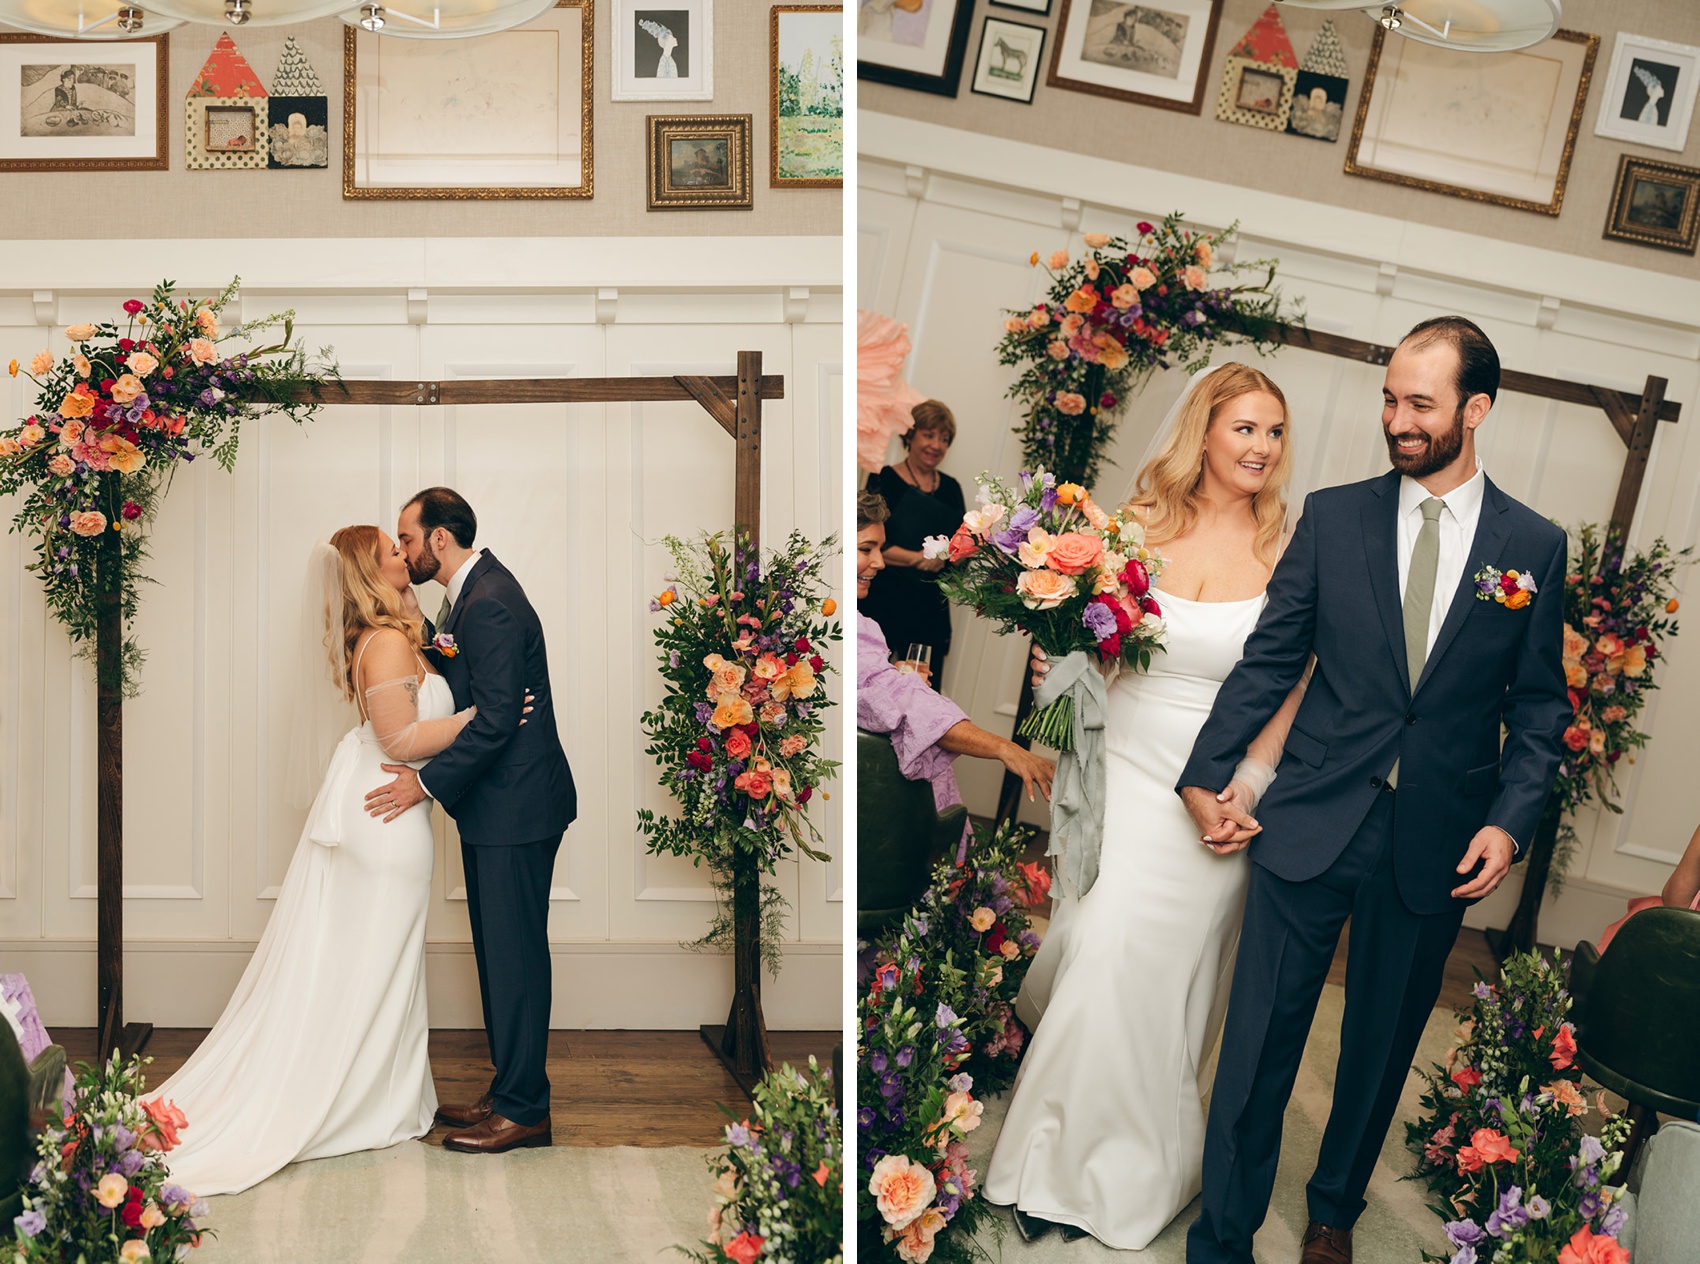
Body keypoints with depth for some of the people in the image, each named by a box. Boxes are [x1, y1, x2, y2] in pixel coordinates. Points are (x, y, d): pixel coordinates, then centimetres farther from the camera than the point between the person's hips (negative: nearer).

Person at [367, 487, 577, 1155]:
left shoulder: (491, 604, -21)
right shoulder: (470, 590, 11)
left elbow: (494, 719, -24)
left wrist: (427, 782, -19)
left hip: (516, 805, -11)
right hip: (493, 803, 11)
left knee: (515, 952, -2)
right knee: (497, 949, 16)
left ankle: (523, 1109, 7)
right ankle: (508, 1090, 26)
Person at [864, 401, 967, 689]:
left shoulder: (950, 488, 12)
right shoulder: (885, 480, -4)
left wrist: (942, 557, -10)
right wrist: (919, 558, -19)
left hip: (931, 610, 5)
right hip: (884, 604, -5)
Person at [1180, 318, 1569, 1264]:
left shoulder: (1535, 546, 1)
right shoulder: (1333, 518, 0)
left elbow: (1539, 706, 5)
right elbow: (1269, 660, 3)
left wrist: (1510, 821, -8)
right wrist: (1206, 773, -4)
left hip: (1439, 844, 1)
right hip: (1313, 822, 0)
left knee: (1383, 1043, 15)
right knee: (1262, 1038, 2)